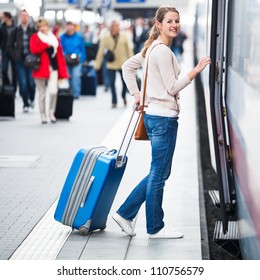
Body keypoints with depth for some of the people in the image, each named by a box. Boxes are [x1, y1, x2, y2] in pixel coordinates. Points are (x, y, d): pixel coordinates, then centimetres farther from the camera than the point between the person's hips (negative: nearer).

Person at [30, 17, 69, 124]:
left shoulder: (55, 38, 12)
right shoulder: (35, 37, 6)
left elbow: (60, 56, 8)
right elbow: (33, 49, -15)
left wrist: (63, 73, 2)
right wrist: (47, 44, -15)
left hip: (53, 69, 1)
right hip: (40, 69, -1)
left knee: (53, 92, -15)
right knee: (42, 94, 4)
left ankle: (51, 113, 5)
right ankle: (43, 116, 16)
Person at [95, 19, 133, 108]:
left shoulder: (123, 36, -2)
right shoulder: (106, 38, -5)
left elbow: (128, 49, 5)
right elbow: (101, 51, -1)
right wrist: (97, 64, 0)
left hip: (123, 64, 1)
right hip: (111, 65, -1)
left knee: (125, 82, 5)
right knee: (112, 83, 0)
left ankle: (124, 96, 34)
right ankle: (114, 102, 15)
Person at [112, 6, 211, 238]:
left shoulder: (153, 48, 14)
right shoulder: (163, 51, -15)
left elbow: (127, 67, 22)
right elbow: (172, 87, -16)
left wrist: (136, 95, 18)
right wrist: (197, 69, -16)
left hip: (156, 116, 10)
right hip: (163, 118, -10)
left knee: (159, 173, 16)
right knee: (159, 174, 1)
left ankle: (125, 213, 19)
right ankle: (156, 228, 12)